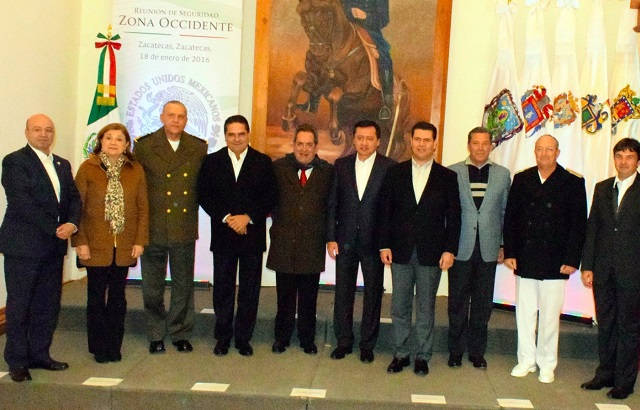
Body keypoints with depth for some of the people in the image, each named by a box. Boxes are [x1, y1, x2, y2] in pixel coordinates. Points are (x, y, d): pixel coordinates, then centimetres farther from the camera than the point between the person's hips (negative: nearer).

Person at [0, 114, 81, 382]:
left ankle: (39, 355, 23)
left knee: (48, 305, 11)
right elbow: (22, 203, -15)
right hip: (23, 246, -6)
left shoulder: (62, 165, 16)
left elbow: (74, 199, 11)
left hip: (53, 247, 6)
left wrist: (72, 224, -9)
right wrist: (55, 229, -16)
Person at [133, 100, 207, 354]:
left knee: (183, 285, 11)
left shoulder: (198, 148, 4)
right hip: (153, 227, -1)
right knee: (152, 286, 9)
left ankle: (181, 333, 25)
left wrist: (192, 209, 1)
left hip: (185, 228, 2)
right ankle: (156, 335, 24)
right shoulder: (144, 145, -2)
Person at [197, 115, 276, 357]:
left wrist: (248, 217, -13)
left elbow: (270, 198, -1)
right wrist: (227, 218, -12)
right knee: (223, 289, 7)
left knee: (250, 291, 5)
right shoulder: (212, 162, 6)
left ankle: (244, 338, 17)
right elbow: (204, 196, 0)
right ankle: (223, 337, 19)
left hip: (252, 235, 0)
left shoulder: (263, 162, 4)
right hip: (223, 236, 1)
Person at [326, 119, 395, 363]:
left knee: (373, 294, 8)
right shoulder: (341, 165, 4)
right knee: (343, 293, 9)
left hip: (374, 241, -2)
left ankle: (367, 345, 22)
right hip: (345, 240, 2)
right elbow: (332, 204, 4)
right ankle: (343, 341, 24)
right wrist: (331, 238, -1)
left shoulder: (389, 167, -5)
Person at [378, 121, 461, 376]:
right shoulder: (395, 173, 5)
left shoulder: (447, 177, 3)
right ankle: (401, 354, 20)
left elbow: (453, 217, 2)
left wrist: (449, 250, -6)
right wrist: (385, 245, -1)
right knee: (399, 306, 7)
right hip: (401, 251, 1)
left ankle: (423, 356, 19)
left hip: (431, 254, -1)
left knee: (426, 308, 7)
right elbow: (385, 211, 5)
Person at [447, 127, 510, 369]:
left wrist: (503, 246, 5)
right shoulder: (452, 172, 2)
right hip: (461, 248, -1)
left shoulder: (502, 174, 7)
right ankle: (456, 350, 19)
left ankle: (477, 351, 21)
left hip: (488, 249, 2)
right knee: (458, 302, 6)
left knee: (483, 303, 8)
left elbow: (506, 212, 9)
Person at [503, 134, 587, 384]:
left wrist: (571, 260, -7)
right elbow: (510, 218, 7)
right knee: (524, 313, 9)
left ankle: (547, 364, 19)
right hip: (525, 260, 3)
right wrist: (509, 252, 1)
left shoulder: (572, 183, 0)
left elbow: (579, 225, -1)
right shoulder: (522, 180, 7)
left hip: (555, 263, -2)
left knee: (550, 316, 4)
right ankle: (526, 360, 23)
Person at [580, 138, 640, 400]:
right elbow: (592, 228, 9)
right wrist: (587, 266, 5)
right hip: (603, 269, 4)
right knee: (605, 323, 13)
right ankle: (605, 373, 26)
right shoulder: (602, 188, 10)